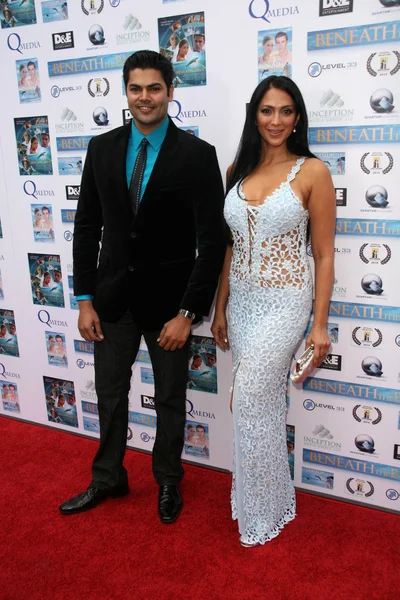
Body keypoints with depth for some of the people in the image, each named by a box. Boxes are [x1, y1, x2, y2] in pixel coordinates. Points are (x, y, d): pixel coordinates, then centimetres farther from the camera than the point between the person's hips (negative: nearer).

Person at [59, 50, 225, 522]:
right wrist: (84, 298, -1)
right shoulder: (101, 148, 1)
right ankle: (107, 478, 41)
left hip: (168, 300, -3)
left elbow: (212, 241, -12)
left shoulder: (197, 155, -10)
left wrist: (187, 312, -16)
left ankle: (168, 482, 39)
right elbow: (87, 227, 4)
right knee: (110, 395, 17)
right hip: (113, 296, 3)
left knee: (170, 400, 15)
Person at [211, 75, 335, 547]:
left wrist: (319, 325, -8)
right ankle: (271, 500, 34)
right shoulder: (238, 171, 7)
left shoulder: (312, 171, -7)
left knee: (249, 401, -6)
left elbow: (324, 255, -6)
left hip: (284, 301, -5)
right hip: (241, 301, 5)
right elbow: (230, 247, 10)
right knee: (263, 402, 14)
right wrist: (220, 309, 9)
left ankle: (261, 513, 19)